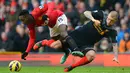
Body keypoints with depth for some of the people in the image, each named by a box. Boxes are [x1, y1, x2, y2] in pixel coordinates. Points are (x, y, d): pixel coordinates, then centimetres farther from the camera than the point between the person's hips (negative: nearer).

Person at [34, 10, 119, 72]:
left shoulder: (111, 32, -10)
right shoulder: (101, 15, -10)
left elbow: (114, 43, -12)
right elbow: (86, 13, -13)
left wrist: (116, 56, -26)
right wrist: (93, 19, -32)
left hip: (86, 45, 0)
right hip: (77, 35, 0)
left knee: (91, 55, -34)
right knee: (55, 46, -11)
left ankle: (72, 67, -9)